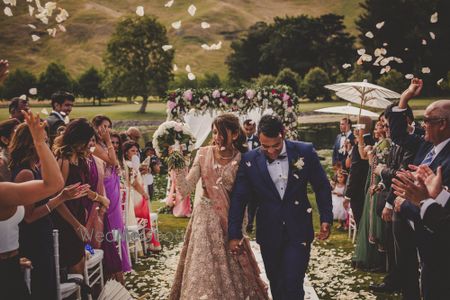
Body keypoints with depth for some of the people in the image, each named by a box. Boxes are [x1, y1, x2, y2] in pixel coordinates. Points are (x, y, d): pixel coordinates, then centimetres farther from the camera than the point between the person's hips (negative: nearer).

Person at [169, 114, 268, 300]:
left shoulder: (242, 160, -7)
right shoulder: (203, 154, -2)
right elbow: (185, 190, -6)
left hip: (229, 220, -1)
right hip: (205, 217, 2)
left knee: (231, 270, 6)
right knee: (203, 271, 8)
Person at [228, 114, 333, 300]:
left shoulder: (305, 152, -9)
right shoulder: (249, 160, -7)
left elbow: (322, 187, 3)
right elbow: (239, 199, -3)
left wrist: (326, 218, 0)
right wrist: (234, 235, -5)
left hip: (298, 231, -2)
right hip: (269, 234, 2)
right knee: (276, 285, 15)